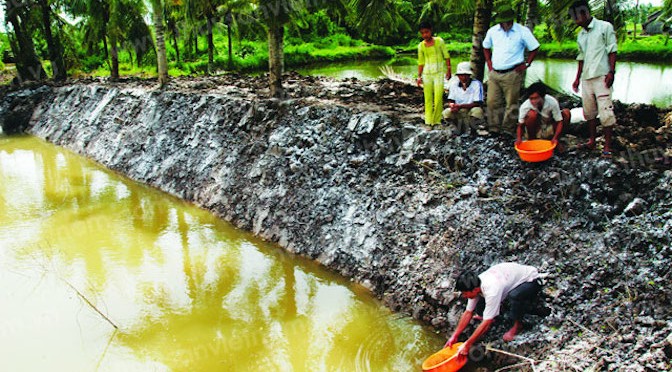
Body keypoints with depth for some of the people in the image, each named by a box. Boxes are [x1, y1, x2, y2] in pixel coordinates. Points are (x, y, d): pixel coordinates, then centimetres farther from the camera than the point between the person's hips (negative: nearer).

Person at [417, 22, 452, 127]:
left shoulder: (439, 41, -1)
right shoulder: (421, 46, 5)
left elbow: (446, 56, 3)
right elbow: (421, 62, 10)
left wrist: (449, 70, -1)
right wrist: (419, 76, 5)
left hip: (439, 71, -2)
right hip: (427, 72, 3)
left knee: (438, 96, -7)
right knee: (428, 97, 3)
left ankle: (437, 120, 3)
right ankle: (428, 120, 9)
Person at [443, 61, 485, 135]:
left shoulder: (476, 84, -12)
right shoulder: (454, 84, 1)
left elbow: (477, 103, -17)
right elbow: (450, 100, 4)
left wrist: (460, 106, -27)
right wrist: (452, 105, -22)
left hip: (472, 110, -3)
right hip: (458, 112, 3)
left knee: (477, 111, -37)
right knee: (446, 113, -24)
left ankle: (473, 129, -4)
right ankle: (461, 128, 3)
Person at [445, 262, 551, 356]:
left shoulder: (491, 290, -38)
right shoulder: (474, 286, -15)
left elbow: (487, 323, -34)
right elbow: (468, 312, -5)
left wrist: (467, 344, -28)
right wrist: (454, 336, -7)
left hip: (532, 280, -8)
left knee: (514, 296, -39)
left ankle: (517, 325, -8)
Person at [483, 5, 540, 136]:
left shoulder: (522, 31, -5)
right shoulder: (493, 31, 7)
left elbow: (534, 48, 3)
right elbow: (486, 47, 23)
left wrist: (526, 64, -4)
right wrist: (489, 62, 11)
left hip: (512, 74, -4)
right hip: (494, 73, 4)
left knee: (511, 103, 0)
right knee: (492, 102, 3)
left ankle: (508, 130, 8)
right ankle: (494, 129, 13)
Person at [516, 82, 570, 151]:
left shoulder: (552, 102, -25)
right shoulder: (525, 106, -26)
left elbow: (559, 122, -18)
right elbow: (520, 125, -17)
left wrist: (555, 138, -32)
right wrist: (519, 138, -36)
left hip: (549, 130, 2)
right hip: (535, 130, -2)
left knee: (566, 113, -21)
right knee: (532, 114, -32)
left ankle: (555, 143, -4)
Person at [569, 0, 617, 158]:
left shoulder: (604, 27, -1)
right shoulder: (580, 35, 17)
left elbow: (612, 50, -4)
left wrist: (611, 72, -12)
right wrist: (577, 78, 18)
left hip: (601, 76, -6)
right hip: (586, 78, 6)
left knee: (606, 111, -8)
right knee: (589, 111, 9)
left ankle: (607, 146, -5)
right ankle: (592, 142, 18)